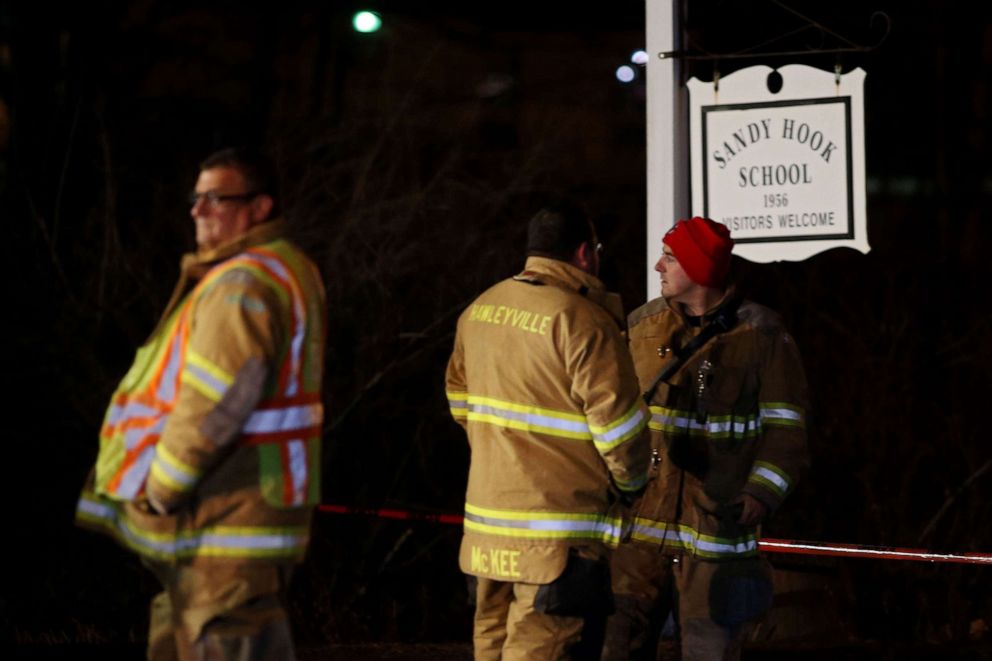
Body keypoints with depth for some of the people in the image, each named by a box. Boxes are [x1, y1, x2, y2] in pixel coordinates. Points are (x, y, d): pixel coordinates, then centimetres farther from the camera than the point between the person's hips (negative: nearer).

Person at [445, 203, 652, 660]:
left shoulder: (481, 310, 6)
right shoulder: (584, 322, -17)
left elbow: (460, 401, 17)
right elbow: (619, 428, -15)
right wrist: (630, 481, 4)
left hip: (486, 521, 8)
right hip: (556, 535, -8)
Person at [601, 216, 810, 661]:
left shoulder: (762, 337, -5)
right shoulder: (643, 325, 6)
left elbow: (786, 430, -6)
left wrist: (761, 495, -18)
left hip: (717, 526, -3)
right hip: (642, 522, 4)